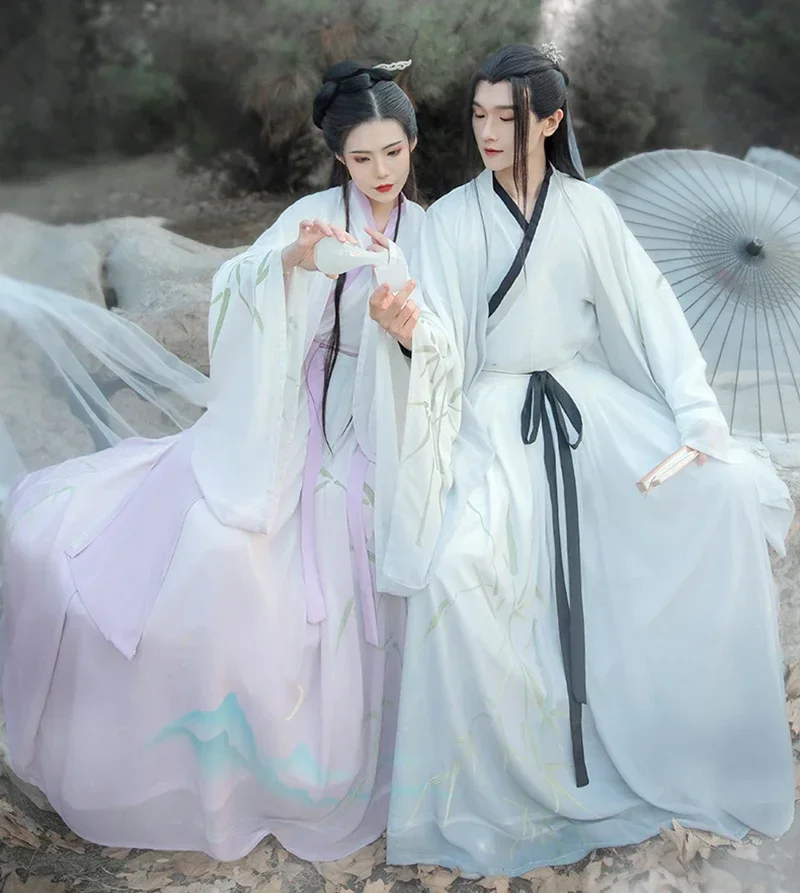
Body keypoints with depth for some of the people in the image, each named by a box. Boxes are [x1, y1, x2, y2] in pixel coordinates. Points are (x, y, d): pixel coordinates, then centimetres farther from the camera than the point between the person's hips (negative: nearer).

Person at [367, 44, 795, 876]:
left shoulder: (588, 208, 4)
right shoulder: (449, 217, -1)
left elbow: (648, 314, 2)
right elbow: (443, 343, -9)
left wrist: (700, 418, -8)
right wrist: (409, 330, -33)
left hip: (592, 399, 3)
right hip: (495, 413, -2)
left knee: (726, 494, -16)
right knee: (457, 572, -28)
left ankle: (701, 745, 3)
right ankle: (504, 777, -4)